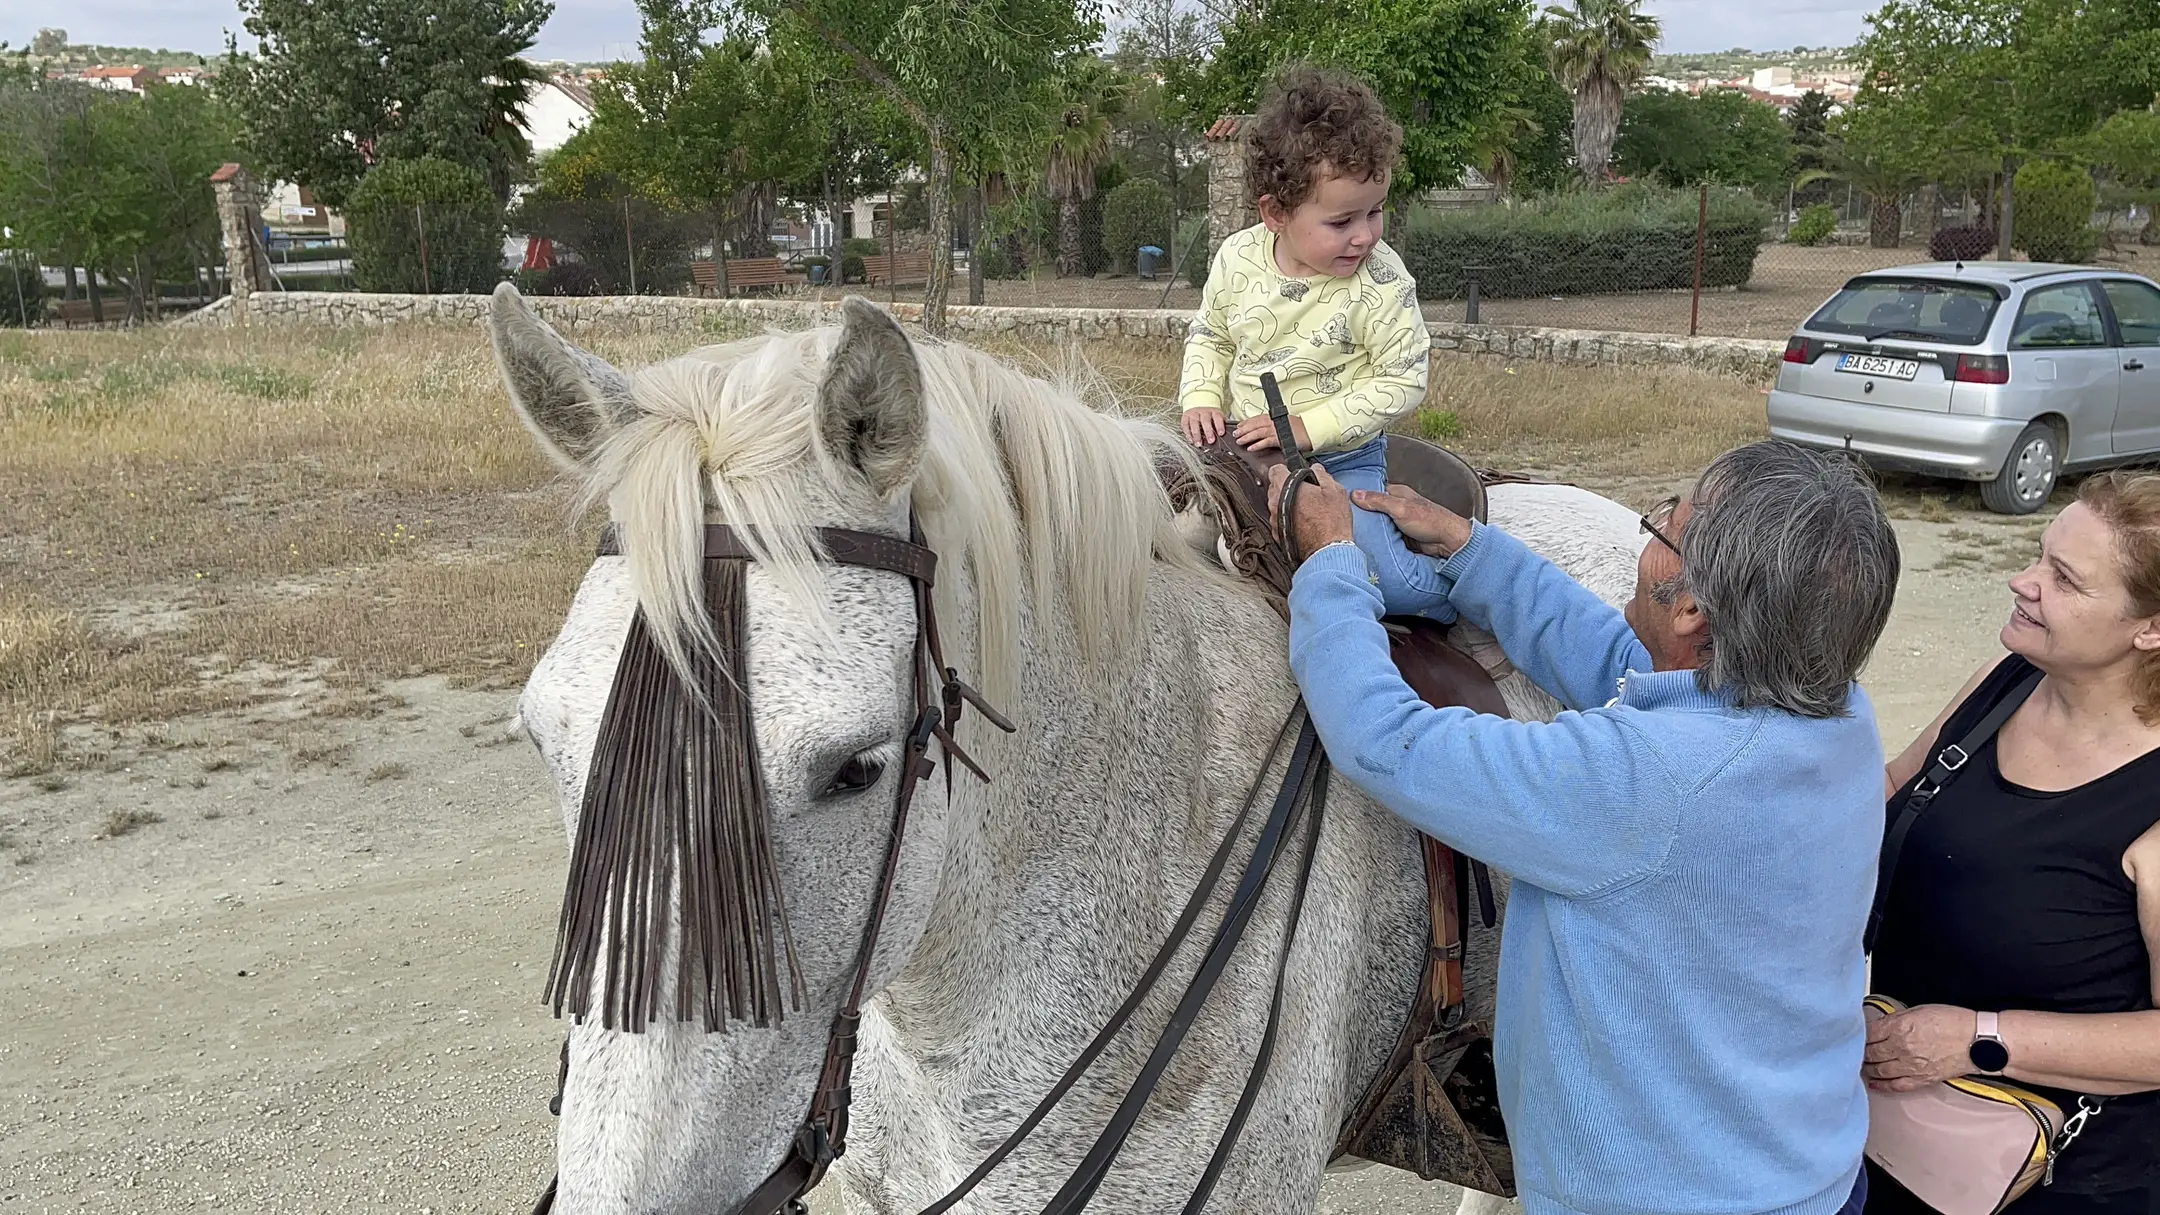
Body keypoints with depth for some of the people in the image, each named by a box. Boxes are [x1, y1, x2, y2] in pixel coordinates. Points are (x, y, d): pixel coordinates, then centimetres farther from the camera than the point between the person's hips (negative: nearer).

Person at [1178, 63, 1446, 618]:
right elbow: (1210, 335, 10)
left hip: (1341, 459, -4)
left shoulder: (1382, 281, -17)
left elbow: (1403, 380, -14)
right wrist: (1201, 399, -8)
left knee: (1390, 581, -18)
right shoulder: (1237, 258, -7)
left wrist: (1309, 426, -21)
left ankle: (1450, 589, 15)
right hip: (1242, 446, 4)